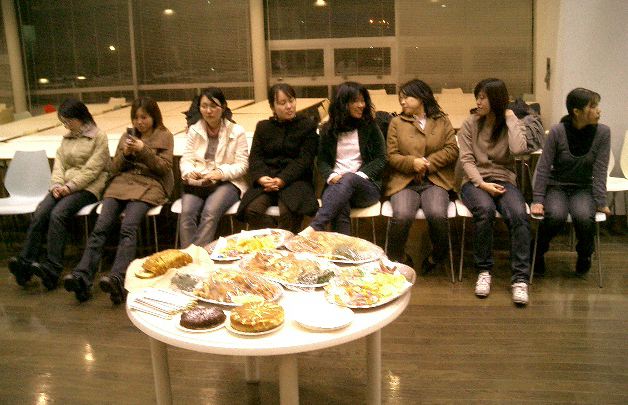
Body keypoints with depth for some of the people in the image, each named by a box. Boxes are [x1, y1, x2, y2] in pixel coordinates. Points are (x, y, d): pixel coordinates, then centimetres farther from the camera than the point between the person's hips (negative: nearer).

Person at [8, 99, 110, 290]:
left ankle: (52, 268, -35)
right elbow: (59, 164, 13)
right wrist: (57, 184, -7)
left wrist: (70, 186, -16)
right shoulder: (67, 138, 21)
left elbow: (91, 170, -9)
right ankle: (25, 262, -28)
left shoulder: (99, 137, -1)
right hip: (65, 187, 6)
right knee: (39, 213, -22)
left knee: (58, 214, -31)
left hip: (88, 188, -6)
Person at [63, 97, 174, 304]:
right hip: (122, 182, 4)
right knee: (100, 226, -22)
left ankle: (117, 279, -46)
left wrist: (144, 151, -10)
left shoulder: (165, 136, 12)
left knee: (128, 227, -31)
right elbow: (114, 168, 20)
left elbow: (164, 167, 1)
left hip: (149, 185, -4)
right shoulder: (127, 136, 23)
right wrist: (125, 153, 0)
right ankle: (82, 276, -33)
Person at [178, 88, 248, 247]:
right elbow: (186, 159, 9)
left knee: (210, 212, -32)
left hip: (227, 182, -3)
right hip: (197, 182, 3)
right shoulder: (194, 130, 12)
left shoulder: (236, 132, 2)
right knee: (187, 213, -27)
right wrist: (189, 171, -15)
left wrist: (222, 173, -19)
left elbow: (242, 165, -2)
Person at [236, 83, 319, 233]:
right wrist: (261, 178, -15)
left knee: (289, 211, -33)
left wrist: (281, 180, -17)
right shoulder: (263, 127, 17)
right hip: (266, 180, 3)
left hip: (294, 179, -3)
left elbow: (304, 160, -4)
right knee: (251, 210, -26)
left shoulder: (307, 126, 7)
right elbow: (255, 157, 7)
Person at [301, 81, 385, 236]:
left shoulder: (370, 127, 7)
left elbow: (381, 159, 3)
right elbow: (322, 161, 12)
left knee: (349, 179, -38)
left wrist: (359, 176, -14)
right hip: (337, 185, 1)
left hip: (367, 184, -1)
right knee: (340, 208, -36)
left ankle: (315, 228, -51)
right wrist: (332, 176, -10)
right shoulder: (328, 129, 12)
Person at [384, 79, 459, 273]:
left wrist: (428, 162, -7)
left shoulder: (442, 121, 14)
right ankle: (395, 259, -3)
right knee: (402, 216, -30)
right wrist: (412, 162, -12)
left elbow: (452, 150, 5)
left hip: (435, 181, 0)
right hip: (404, 182, 0)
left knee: (437, 215, -30)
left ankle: (437, 256, 1)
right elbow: (391, 156, 6)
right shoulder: (397, 122, 13)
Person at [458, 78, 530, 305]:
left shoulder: (511, 125, 6)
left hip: (504, 180, 1)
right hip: (475, 181, 0)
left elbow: (518, 149, -16)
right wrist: (482, 184, -16)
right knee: (485, 209, -35)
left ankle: (520, 278, -26)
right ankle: (484, 271, -20)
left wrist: (510, 119, -7)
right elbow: (466, 159, -2)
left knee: (519, 215, -31)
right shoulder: (470, 124, 7)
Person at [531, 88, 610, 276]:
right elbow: (543, 168, -9)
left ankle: (584, 255, 3)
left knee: (584, 217, -30)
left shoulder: (602, 132, -8)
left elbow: (600, 170, -7)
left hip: (584, 189, 1)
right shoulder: (557, 131, -13)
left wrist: (601, 202, -12)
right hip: (556, 187, -1)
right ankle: (538, 252, 0)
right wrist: (537, 200, -13)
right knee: (555, 216, -32)